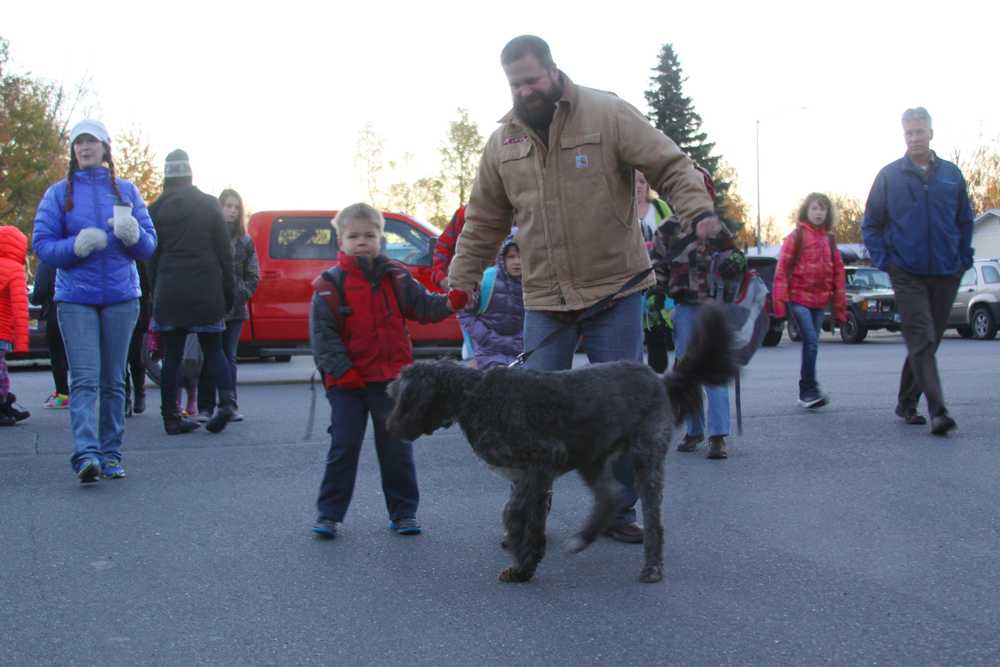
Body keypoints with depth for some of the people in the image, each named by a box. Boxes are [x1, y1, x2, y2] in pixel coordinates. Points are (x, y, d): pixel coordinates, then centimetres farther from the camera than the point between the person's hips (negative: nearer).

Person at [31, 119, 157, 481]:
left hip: (121, 297, 2)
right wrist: (76, 245, -16)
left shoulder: (126, 191, 12)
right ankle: (86, 454, -23)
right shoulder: (59, 193, 8)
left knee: (113, 380, 5)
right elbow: (42, 244, 2)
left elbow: (150, 246, 9)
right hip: (75, 298, -2)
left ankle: (111, 454, 11)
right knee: (85, 379, -13)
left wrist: (133, 234, -13)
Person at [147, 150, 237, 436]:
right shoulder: (209, 205, 1)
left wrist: (155, 291, 9)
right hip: (206, 291, 0)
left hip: (169, 293, 0)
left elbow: (151, 256, 4)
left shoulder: (156, 209, 3)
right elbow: (224, 252, 2)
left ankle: (172, 417, 4)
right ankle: (227, 400, -11)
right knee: (213, 350, 10)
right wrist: (228, 291, 7)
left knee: (171, 356, 5)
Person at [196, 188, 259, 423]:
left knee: (229, 358, 6)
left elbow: (253, 276, 10)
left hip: (234, 309, 3)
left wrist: (238, 296, -3)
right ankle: (205, 408, 6)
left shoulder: (245, 241, 9)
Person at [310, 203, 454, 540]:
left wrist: (450, 302, -16)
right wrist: (340, 369, -16)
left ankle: (403, 511, 20)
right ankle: (329, 513, 11)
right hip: (347, 381, -2)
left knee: (397, 448, 8)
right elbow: (322, 333, -8)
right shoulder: (330, 285, -5)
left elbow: (422, 306, 3)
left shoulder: (396, 277, 3)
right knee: (343, 447, 1)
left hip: (391, 378, 2)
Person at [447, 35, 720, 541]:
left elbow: (671, 167, -8)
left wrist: (699, 210, -24)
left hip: (615, 293, -3)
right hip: (544, 301, 3)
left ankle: (620, 509, 21)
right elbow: (483, 222, 14)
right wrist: (461, 281, 10)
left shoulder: (607, 114, -6)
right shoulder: (503, 142, 7)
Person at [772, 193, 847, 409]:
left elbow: (838, 272, 15)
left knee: (811, 344, 9)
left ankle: (806, 393, 18)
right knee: (811, 342, -16)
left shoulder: (829, 239, 13)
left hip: (820, 301, 5)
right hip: (799, 297, -5)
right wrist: (780, 301, -9)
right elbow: (782, 269, -3)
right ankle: (810, 391, -11)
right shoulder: (796, 236, -1)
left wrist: (840, 306, 12)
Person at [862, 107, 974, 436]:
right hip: (907, 275, -3)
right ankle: (937, 411, -17)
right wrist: (883, 260, -4)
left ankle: (906, 403, 25)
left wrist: (964, 260, 6)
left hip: (946, 275, 3)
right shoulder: (889, 176, 0)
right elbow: (871, 223, 5)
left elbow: (965, 221, 14)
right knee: (922, 341, -12)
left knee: (926, 342, 11)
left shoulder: (951, 174, 6)